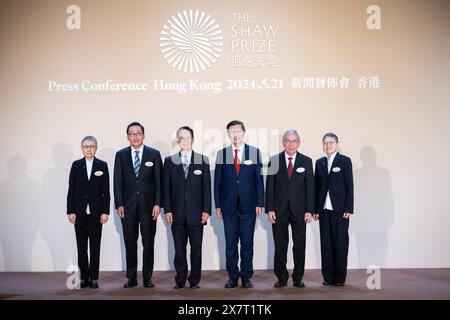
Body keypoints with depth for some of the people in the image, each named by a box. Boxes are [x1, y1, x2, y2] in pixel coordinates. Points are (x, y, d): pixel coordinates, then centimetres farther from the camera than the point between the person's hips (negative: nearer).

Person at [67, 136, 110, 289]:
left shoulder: (102, 165, 2)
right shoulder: (76, 165, 5)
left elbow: (106, 191, 1)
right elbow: (71, 190, 4)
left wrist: (105, 211, -6)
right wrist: (70, 211, -2)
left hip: (96, 212, -1)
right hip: (80, 212, 1)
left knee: (95, 246, 4)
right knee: (81, 246, 5)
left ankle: (94, 278, 10)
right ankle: (83, 277, 12)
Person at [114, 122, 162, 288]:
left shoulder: (154, 154, 2)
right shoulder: (120, 155, 6)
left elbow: (159, 181, 0)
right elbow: (118, 181, 4)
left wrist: (157, 204, -7)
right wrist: (119, 204, -3)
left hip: (148, 205, -1)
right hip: (128, 205, 1)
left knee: (148, 243, 4)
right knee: (130, 243, 7)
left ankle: (147, 278, 14)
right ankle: (131, 278, 16)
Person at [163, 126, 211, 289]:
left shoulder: (203, 160, 5)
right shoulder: (169, 161, 8)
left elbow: (206, 187, 3)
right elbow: (166, 187, 6)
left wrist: (206, 210, -4)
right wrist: (167, 210, -2)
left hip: (196, 213, -1)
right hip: (177, 213, 1)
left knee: (196, 248, 5)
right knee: (179, 248, 6)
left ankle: (194, 280, 15)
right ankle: (180, 280, 15)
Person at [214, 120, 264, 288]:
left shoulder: (254, 152, 3)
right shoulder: (221, 154, 6)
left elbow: (259, 179, 3)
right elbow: (217, 181, 6)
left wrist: (259, 203, -3)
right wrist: (217, 205, 1)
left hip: (248, 205, -1)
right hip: (228, 205, 1)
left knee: (247, 243, 6)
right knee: (230, 244, 5)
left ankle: (246, 276, 17)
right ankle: (232, 277, 15)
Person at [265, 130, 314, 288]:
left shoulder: (306, 161, 4)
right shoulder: (274, 160, 2)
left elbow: (310, 187, 2)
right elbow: (269, 186, 1)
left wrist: (309, 210, -4)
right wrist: (269, 209, -6)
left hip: (299, 210, 1)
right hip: (279, 210, 0)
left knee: (299, 245, 5)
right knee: (280, 245, 4)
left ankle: (298, 277, 17)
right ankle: (282, 277, 16)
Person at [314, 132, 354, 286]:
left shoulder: (345, 161, 0)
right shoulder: (319, 162, 12)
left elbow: (349, 186, -3)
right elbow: (317, 187, 10)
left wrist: (348, 209, -10)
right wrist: (315, 209, 6)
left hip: (340, 210, -4)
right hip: (324, 210, 4)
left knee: (340, 243, 2)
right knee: (326, 243, 5)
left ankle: (340, 277, 10)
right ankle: (328, 276, 12)